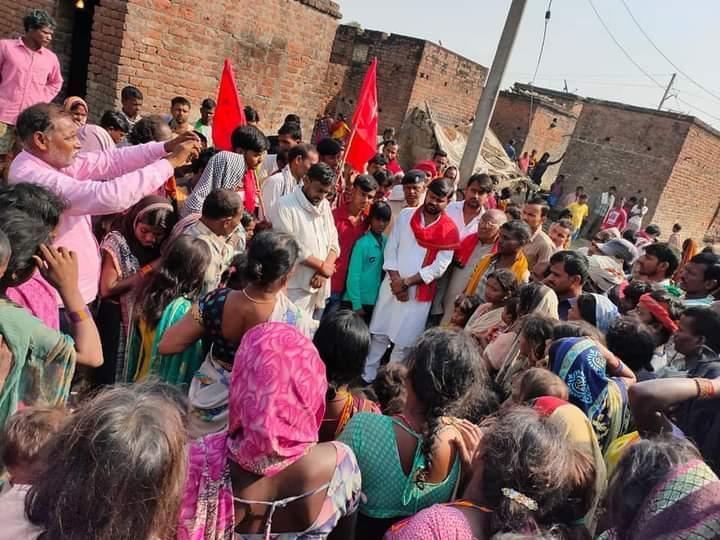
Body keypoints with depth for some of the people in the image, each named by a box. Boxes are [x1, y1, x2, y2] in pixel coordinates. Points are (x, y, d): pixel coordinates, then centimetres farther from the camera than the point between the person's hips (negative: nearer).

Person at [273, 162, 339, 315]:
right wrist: (321, 265, -10)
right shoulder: (286, 205, -9)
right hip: (295, 287, -6)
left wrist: (324, 270, -7)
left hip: (320, 286, 6)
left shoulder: (325, 205, 13)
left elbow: (333, 242, 10)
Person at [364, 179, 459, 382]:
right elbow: (391, 247, 0)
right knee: (379, 336, 10)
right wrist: (396, 280, -11)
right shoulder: (406, 215, 2)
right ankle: (366, 377, 24)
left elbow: (439, 267, -10)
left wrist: (406, 282, -14)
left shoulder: (449, 231, -6)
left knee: (403, 343, 5)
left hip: (420, 293, -2)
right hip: (392, 285, 2)